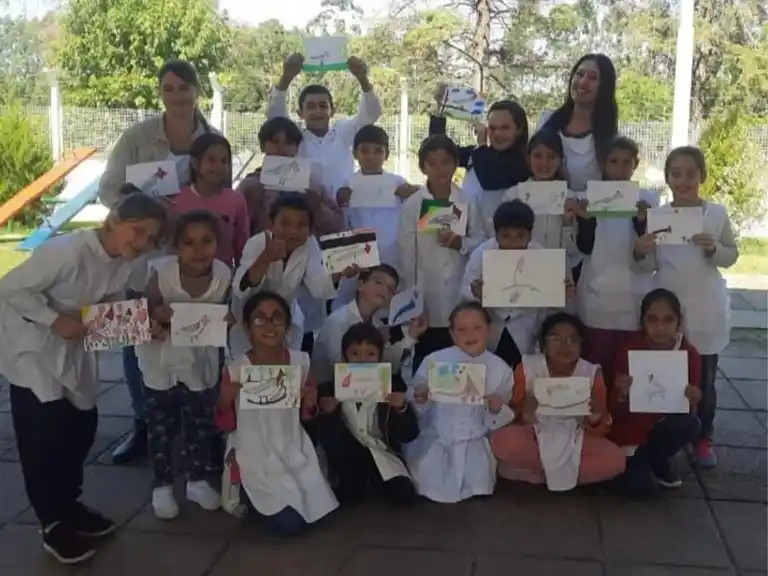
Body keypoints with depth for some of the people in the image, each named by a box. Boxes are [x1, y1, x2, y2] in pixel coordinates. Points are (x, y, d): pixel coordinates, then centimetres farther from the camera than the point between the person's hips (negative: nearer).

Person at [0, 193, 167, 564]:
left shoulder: (125, 263, -6)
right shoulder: (68, 251, -29)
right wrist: (57, 321, -29)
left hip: (72, 346, 8)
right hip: (31, 345, -7)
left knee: (82, 424, 11)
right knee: (43, 433, -4)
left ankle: (68, 505, 30)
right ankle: (54, 525, 10)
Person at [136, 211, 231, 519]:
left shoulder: (223, 274, -19)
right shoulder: (161, 272, -27)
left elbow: (220, 315, -2)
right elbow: (144, 310, -17)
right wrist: (155, 315, -38)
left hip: (201, 360, 2)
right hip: (162, 359, -2)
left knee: (200, 423, 14)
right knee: (161, 426, 9)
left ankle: (197, 480, 33)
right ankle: (162, 486, 26)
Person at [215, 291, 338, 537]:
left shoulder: (300, 361, -3)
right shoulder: (235, 369, -12)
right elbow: (226, 426, -3)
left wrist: (310, 404, -13)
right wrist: (225, 401, -24)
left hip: (294, 452, 4)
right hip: (257, 458, -4)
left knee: (313, 512, -6)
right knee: (287, 523, -13)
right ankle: (251, 495, 17)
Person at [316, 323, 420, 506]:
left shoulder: (392, 387, -6)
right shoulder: (330, 389, -7)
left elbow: (409, 436, -9)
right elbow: (319, 436, -10)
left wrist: (402, 408, -27)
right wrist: (326, 414, -29)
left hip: (381, 454, 0)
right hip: (347, 458, 0)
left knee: (405, 495, -20)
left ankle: (370, 477, 13)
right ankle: (350, 487, 2)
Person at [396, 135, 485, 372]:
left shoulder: (468, 203, 3)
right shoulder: (412, 205, 0)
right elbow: (406, 256, -1)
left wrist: (460, 243, -14)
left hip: (461, 300, 1)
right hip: (425, 302, -1)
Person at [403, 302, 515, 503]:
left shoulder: (500, 369, -3)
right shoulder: (434, 361, -6)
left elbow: (500, 422, 5)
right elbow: (412, 407, 2)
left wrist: (497, 410, -18)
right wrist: (419, 398, -21)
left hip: (474, 443, 1)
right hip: (435, 439, -1)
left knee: (476, 487, -19)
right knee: (434, 489, -18)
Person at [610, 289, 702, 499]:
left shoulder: (689, 355, -11)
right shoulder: (629, 349, -17)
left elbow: (689, 410, -5)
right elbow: (614, 409, -12)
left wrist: (692, 401, -29)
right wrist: (621, 395, -34)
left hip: (662, 425, 2)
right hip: (631, 429, -2)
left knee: (689, 425, -31)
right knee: (643, 488, -21)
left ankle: (657, 462, 1)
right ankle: (634, 461, 16)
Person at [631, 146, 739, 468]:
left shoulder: (717, 213, -2)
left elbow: (732, 256, 3)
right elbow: (651, 265, 3)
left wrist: (713, 248, -17)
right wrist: (640, 252, -18)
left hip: (706, 309, 0)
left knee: (704, 378, 8)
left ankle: (703, 439, 22)